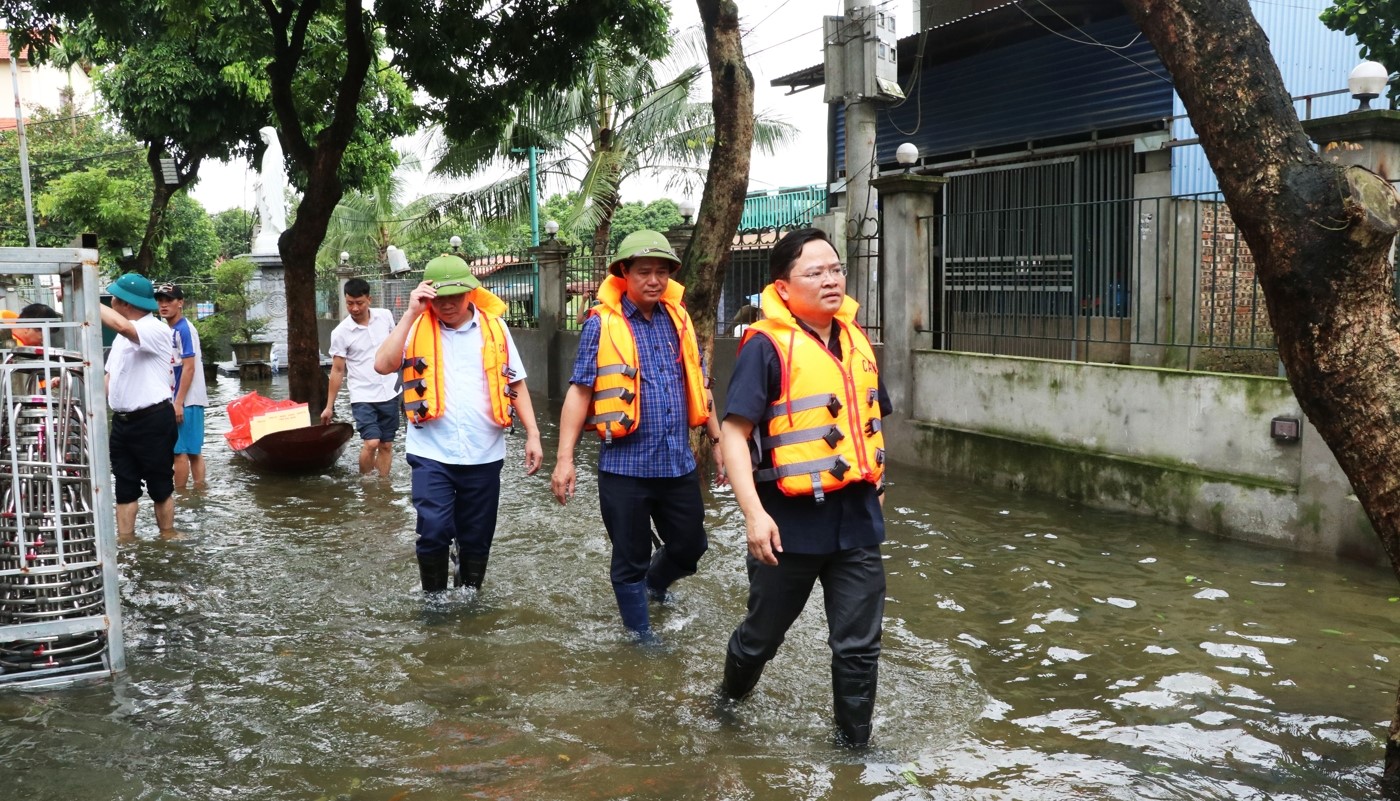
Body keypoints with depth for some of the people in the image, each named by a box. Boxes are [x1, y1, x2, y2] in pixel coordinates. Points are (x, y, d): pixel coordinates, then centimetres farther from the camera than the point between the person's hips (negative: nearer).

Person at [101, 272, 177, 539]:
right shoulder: (123, 335, 16)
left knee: (160, 486, 4)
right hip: (121, 421, 9)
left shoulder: (156, 330, -14)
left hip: (153, 421, -9)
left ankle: (167, 538, 14)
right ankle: (125, 542, 13)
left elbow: (121, 324, -35)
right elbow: (111, 376, 18)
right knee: (124, 487, 9)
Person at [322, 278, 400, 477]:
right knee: (371, 443, -16)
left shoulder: (385, 316, -2)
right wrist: (329, 406, -3)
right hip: (363, 396, -3)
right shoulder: (341, 332, -10)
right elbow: (337, 370, -4)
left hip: (389, 393, 3)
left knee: (386, 445, 8)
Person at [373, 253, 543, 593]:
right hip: (431, 454, -2)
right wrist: (411, 314, -16)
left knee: (477, 540, 11)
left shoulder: (494, 328, 3)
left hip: (483, 455, 2)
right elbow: (383, 365, -15)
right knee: (434, 532, -13)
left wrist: (533, 434, 2)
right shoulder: (417, 328, -1)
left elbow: (516, 384, 9)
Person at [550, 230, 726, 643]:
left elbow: (698, 388, 15)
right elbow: (579, 391, -8)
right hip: (625, 465, -4)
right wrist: (565, 459, -12)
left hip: (678, 462, 5)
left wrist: (718, 440, 15)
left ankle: (653, 583, 48)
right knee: (631, 558, 8)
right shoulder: (602, 323, -7)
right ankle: (640, 634, 28)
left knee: (690, 546, 17)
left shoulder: (679, 320, 6)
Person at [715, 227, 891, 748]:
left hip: (856, 519, 5)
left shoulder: (854, 339, 7)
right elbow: (734, 433, -17)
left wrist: (875, 484, 19)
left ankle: (854, 742, 25)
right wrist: (754, 512, -24)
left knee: (859, 645, 8)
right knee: (764, 632, 15)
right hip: (791, 521, -4)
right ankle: (729, 698, 44)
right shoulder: (767, 346, -13)